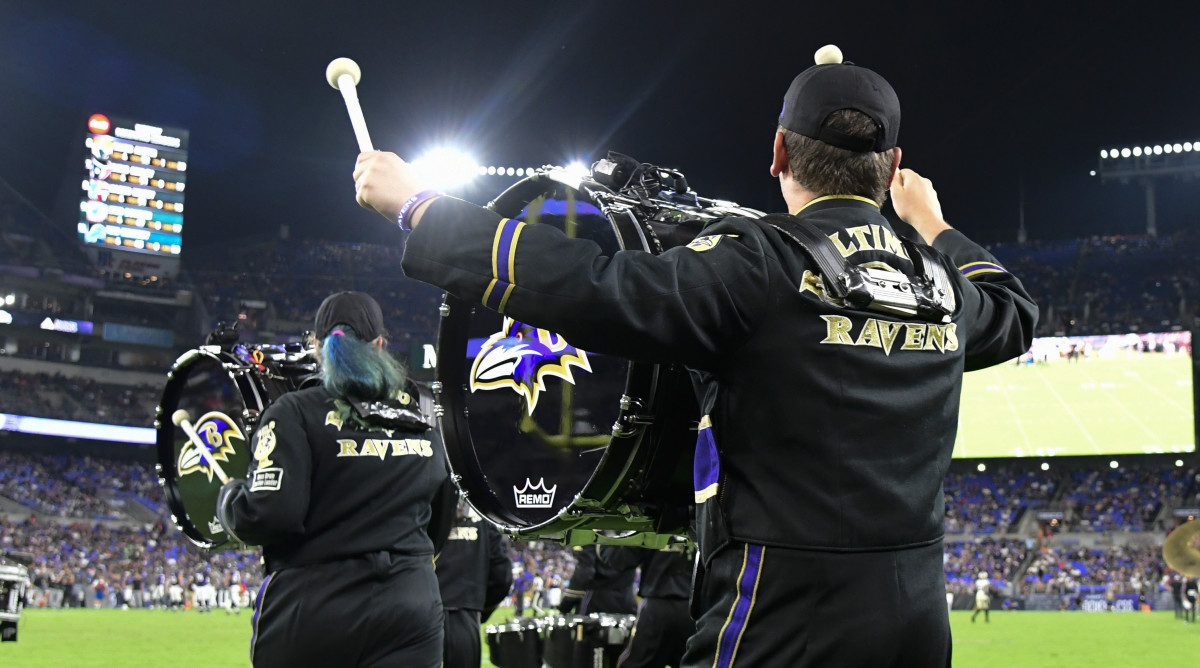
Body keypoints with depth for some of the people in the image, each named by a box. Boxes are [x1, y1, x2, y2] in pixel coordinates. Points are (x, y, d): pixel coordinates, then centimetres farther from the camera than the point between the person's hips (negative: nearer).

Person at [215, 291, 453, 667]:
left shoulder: (296, 413, -7)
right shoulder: (425, 418, 10)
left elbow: (269, 516, -15)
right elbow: (440, 523, 18)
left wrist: (227, 496, 5)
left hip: (309, 613, -3)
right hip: (410, 610, 3)